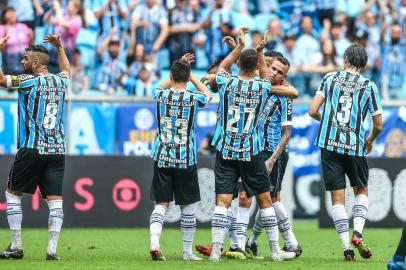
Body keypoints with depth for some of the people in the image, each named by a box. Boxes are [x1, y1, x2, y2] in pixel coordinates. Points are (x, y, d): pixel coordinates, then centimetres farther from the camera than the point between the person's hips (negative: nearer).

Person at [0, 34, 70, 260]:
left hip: (32, 149, -4)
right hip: (58, 150, 4)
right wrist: (59, 47, 42)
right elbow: (66, 69, 36)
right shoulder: (60, 82, 11)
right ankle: (53, 249, -8)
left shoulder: (28, 81, -6)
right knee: (55, 199, 0)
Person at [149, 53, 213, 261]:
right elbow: (208, 94, 20)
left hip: (162, 157, 2)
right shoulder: (193, 98, -5)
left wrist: (178, 67, 29)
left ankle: (154, 242, -18)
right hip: (186, 159, -2)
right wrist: (191, 76, 25)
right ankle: (187, 251, 13)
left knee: (161, 203, 3)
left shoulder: (161, 95, -1)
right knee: (188, 205, 8)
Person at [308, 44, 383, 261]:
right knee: (361, 190, 20)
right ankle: (357, 233, -2)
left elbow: (313, 111, 2)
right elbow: (378, 125, 8)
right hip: (355, 147, 0)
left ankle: (347, 248, -3)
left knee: (337, 198, 4)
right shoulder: (369, 87, 5)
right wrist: (370, 141, 29)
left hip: (329, 145, 0)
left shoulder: (330, 78, 6)